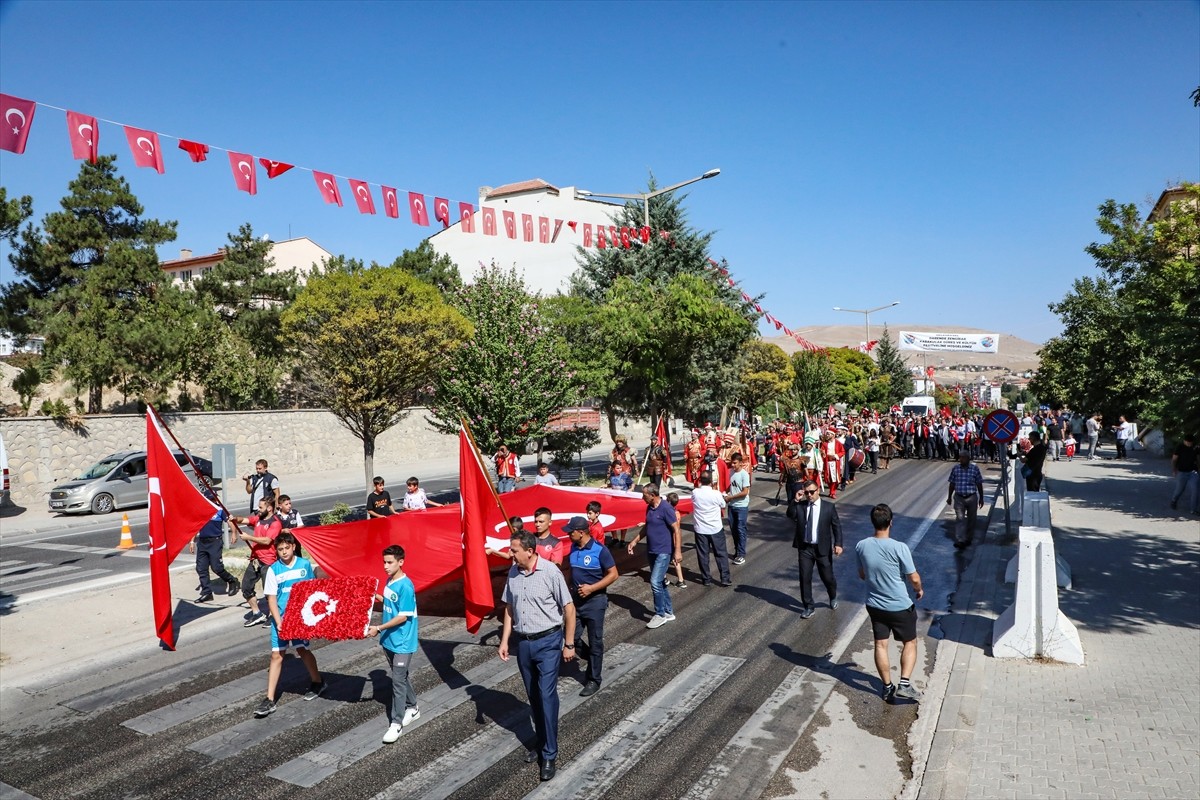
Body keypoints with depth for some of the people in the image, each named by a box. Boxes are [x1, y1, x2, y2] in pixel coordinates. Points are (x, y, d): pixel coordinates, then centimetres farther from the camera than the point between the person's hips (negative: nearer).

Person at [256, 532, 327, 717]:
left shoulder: (305, 564, -4)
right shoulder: (273, 569, -6)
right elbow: (271, 598, -6)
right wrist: (278, 622, -15)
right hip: (280, 618, 0)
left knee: (302, 650, 10)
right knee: (276, 655, 0)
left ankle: (318, 683, 32)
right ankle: (270, 700, 5)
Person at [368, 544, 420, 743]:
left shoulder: (406, 586, -22)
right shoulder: (389, 581, 4)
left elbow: (403, 617, -21)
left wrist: (379, 628, -21)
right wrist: (375, 596, 4)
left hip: (402, 642, -8)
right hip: (389, 639, 8)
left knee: (398, 680, -3)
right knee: (401, 676, 19)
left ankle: (396, 723, 5)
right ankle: (412, 708, 35)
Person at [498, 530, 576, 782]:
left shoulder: (550, 572, -17)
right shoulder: (513, 573, -1)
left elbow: (569, 608, -11)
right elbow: (509, 608, 10)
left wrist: (569, 644, -9)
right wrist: (504, 640, 7)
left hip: (548, 642, -5)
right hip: (523, 643, 5)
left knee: (547, 696, -6)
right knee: (534, 697, 15)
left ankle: (549, 755, 4)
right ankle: (541, 743, 32)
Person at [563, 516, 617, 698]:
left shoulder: (600, 550, -18)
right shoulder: (573, 548, 1)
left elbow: (613, 574, -15)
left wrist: (591, 588, -21)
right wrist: (571, 587, 7)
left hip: (595, 601, -6)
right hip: (576, 599, 6)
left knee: (595, 642, 5)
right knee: (572, 638, 8)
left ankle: (594, 680, 19)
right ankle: (593, 662, 33)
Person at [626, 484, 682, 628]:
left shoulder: (666, 508, -17)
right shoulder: (649, 508, 7)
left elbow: (676, 530, -16)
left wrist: (678, 551, -18)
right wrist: (634, 542, 18)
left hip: (663, 552, -8)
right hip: (651, 551, 8)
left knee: (655, 582, -11)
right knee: (660, 583, 14)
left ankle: (660, 615, 3)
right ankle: (668, 612, 26)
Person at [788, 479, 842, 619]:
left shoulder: (829, 507, -4)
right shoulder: (800, 506, 0)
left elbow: (837, 526, -3)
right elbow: (790, 515, -17)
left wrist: (838, 544, -13)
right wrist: (796, 500, -23)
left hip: (823, 549, -1)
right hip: (805, 548, 2)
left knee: (827, 577, 11)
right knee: (805, 578, 5)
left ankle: (833, 598, 42)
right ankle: (808, 607, 20)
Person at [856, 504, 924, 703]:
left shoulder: (861, 546, -11)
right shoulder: (899, 548, -24)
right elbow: (914, 578, -14)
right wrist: (919, 590, 8)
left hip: (874, 605, 4)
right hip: (900, 607, -3)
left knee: (880, 645, 15)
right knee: (910, 642, 17)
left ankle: (888, 687, 24)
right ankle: (904, 684, 9)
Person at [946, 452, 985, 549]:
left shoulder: (975, 469, -4)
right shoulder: (955, 469, -1)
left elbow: (979, 485, 3)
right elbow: (952, 484, 8)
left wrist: (981, 498, 5)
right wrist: (949, 497, 10)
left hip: (972, 497, 0)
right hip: (959, 498, 0)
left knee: (971, 519, 11)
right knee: (960, 518, -9)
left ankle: (968, 539, 26)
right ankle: (960, 541, -14)